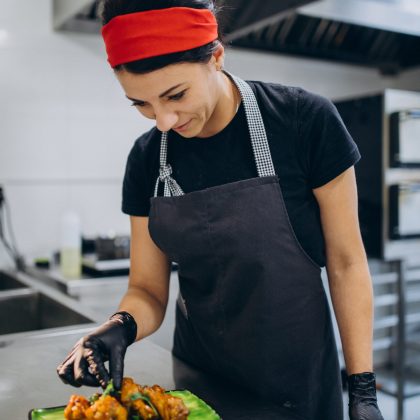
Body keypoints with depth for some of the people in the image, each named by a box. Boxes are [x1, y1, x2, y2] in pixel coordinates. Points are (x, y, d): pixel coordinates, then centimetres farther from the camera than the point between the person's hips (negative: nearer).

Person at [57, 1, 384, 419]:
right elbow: (148, 289, -2)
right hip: (199, 370, 3)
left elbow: (345, 262, -11)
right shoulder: (146, 159, -7)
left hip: (298, 375, -2)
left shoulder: (305, 122, -18)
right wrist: (121, 326, -23)